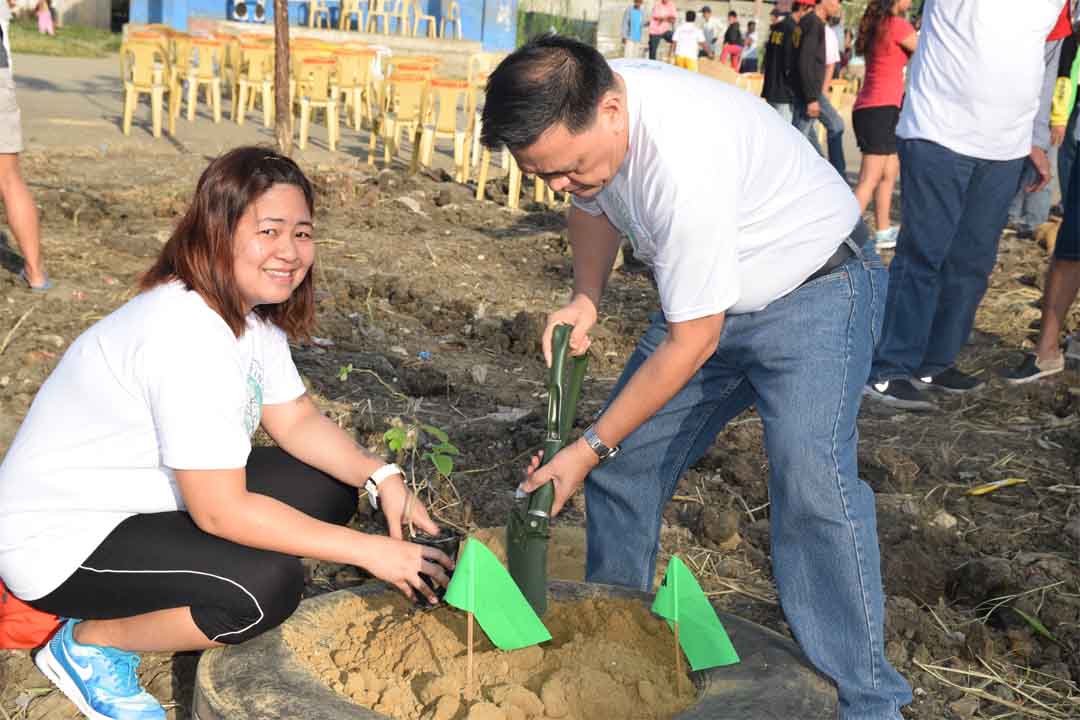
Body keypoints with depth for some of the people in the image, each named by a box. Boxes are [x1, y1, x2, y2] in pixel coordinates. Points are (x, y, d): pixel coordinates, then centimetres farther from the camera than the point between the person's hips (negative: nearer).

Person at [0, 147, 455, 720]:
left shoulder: (250, 309, -2)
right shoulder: (187, 334, -31)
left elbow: (297, 420, 4)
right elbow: (221, 511, -30)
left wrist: (381, 478, -13)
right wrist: (368, 551, -27)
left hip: (144, 500, 10)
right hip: (60, 537, -10)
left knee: (330, 488, 1)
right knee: (268, 586, -27)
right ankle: (87, 644, -1)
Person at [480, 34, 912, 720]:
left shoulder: (685, 161, -37)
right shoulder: (577, 111, -12)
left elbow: (691, 343, -29)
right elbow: (594, 204, 11)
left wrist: (590, 450, -21)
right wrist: (585, 300, -8)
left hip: (814, 290, -8)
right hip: (707, 297, 8)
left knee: (810, 478, -25)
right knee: (626, 458, 6)